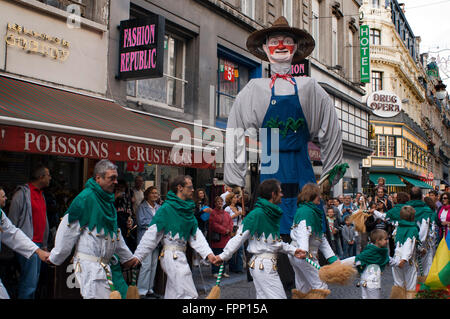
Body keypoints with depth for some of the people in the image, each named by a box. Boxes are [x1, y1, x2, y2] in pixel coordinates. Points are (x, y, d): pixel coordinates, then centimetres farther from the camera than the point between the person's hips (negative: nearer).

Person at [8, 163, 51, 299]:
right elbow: (13, 221, -8)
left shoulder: (41, 194, 18)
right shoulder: (22, 194, -8)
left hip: (38, 244, 8)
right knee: (29, 283, -10)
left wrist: (44, 244, 19)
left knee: (34, 280, 11)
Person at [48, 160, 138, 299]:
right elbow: (68, 230, -10)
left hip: (104, 265, 9)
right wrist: (55, 258, -5)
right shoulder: (86, 198, -13)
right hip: (89, 265, -9)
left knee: (109, 295, 9)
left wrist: (127, 257, 27)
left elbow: (115, 232, 24)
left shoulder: (108, 199, 15)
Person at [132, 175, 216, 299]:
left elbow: (196, 234, 8)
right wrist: (138, 256, -13)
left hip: (180, 255, 8)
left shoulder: (188, 209, 13)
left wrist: (208, 253, -3)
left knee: (173, 294, 16)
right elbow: (152, 234, -11)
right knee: (189, 295, -9)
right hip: (172, 255, -8)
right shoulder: (166, 208, -11)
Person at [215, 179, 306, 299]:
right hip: (263, 265, -9)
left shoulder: (273, 214, 12)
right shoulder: (257, 214, -16)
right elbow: (239, 237, -13)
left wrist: (292, 250, 8)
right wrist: (224, 256, -10)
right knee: (278, 296, -5)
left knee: (263, 296, 13)